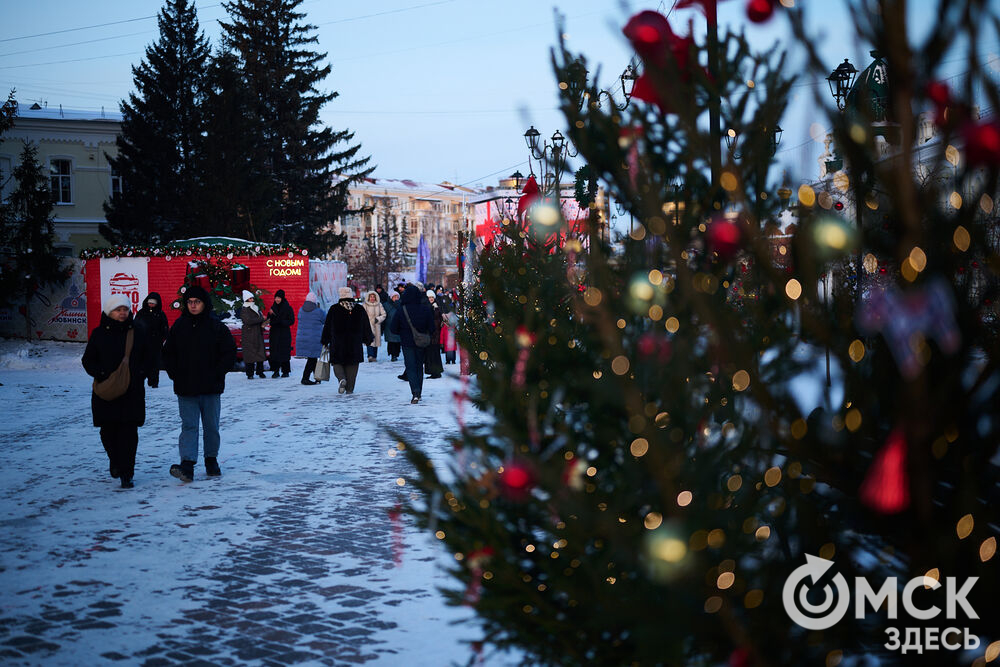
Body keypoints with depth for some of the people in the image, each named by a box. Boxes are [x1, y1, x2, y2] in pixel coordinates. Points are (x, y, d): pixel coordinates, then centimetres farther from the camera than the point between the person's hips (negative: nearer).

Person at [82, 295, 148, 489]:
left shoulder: (137, 332, 7)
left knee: (129, 431, -6)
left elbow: (148, 357, 13)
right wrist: (101, 375, -10)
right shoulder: (99, 334, 4)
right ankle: (115, 462, 33)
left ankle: (126, 474, -4)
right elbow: (88, 360, 6)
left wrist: (140, 374, -4)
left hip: (133, 392, 0)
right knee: (108, 430, 6)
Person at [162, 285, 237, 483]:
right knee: (189, 426, -6)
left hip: (211, 388, -1)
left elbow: (230, 353, 0)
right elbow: (168, 353, 12)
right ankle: (187, 465, -15)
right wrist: (175, 374, -1)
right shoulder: (179, 326, 6)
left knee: (211, 427, 9)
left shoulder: (217, 327, -2)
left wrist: (216, 374, -9)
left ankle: (211, 460, 24)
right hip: (185, 389, 1)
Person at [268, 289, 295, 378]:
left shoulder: (288, 308, -4)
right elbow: (270, 319, 13)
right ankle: (275, 371, 5)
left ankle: (286, 371, 5)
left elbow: (292, 321, -6)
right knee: (274, 352, 0)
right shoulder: (273, 307, 10)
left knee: (284, 352, -3)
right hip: (274, 333, 4)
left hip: (284, 333, -4)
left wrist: (281, 322, -20)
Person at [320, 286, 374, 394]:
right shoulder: (360, 310, 2)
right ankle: (349, 388, 6)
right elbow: (366, 327, 9)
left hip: (337, 344, -1)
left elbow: (327, 327, 2)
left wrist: (325, 341, 12)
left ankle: (342, 378, -19)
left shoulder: (333, 309, -3)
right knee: (352, 365, 8)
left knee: (337, 363, 9)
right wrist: (368, 339, 23)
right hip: (355, 344, 2)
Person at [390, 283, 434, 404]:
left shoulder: (401, 310, -12)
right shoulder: (426, 309, -9)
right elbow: (431, 327, -3)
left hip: (407, 343, -2)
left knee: (410, 367, 1)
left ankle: (415, 392, -18)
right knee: (419, 366, 17)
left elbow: (393, 328, -6)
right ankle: (419, 393, 23)